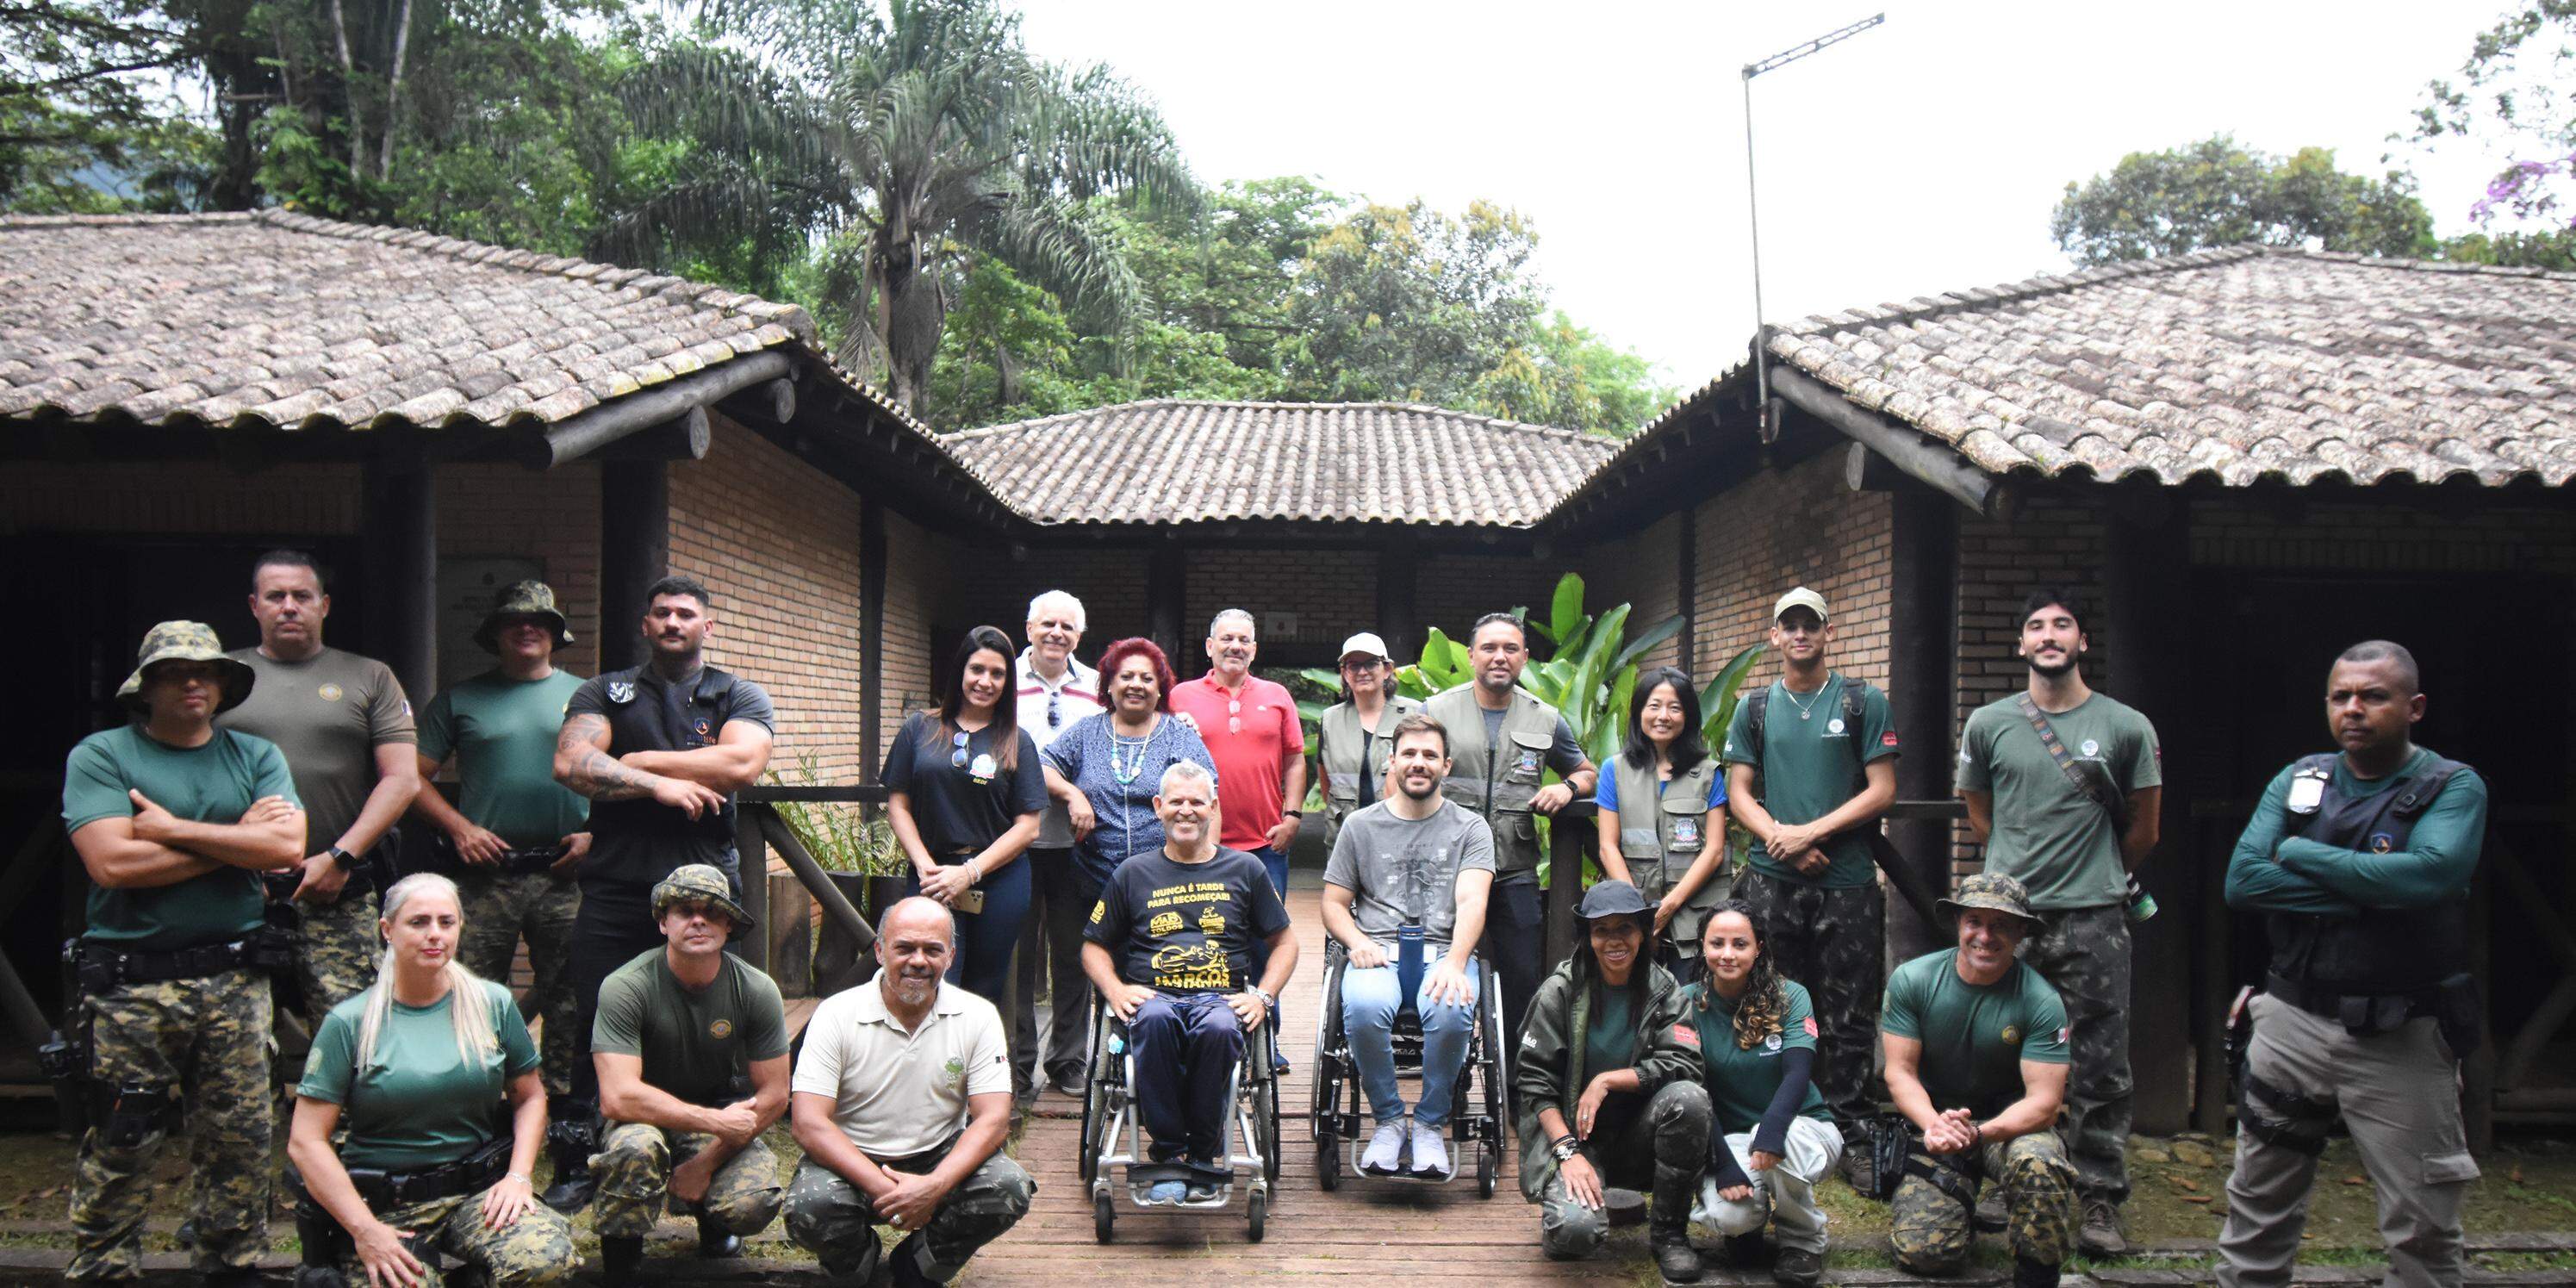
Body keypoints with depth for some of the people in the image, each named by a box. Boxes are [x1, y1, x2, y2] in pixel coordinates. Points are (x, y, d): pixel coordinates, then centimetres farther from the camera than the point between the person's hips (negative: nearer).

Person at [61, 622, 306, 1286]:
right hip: (133, 984, -3)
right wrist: (239, 839, -6)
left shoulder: (257, 757, 11)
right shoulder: (100, 756, 2)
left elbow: (287, 846, -6)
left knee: (239, 1142, 6)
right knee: (119, 1148, 0)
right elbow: (112, 862, -13)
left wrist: (173, 829, -8)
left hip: (234, 981, 3)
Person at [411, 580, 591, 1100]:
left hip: (564, 876, 1)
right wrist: (460, 827, -5)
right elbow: (415, 777, 8)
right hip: (486, 874, 0)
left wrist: (595, 833, -3)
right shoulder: (460, 699, 10)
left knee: (570, 1001, 3)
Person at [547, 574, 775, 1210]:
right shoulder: (604, 693, 15)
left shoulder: (741, 698, 12)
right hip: (615, 887, 1)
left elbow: (741, 763, -9)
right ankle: (575, 1168, 11)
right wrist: (659, 785, -11)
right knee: (596, 1026, 1)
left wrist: (638, 761, -4)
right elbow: (570, 763, -2)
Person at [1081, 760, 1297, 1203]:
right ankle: (1169, 1153, -28)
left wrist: (1263, 996, 2)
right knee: (1154, 1020, -38)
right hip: (1153, 996, 0)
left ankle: (1204, 1155, -21)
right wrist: (1115, 990, 0)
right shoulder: (1133, 874, 17)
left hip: (1221, 998, 0)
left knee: (1218, 1028, -38)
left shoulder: (1245, 869, 17)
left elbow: (1285, 943, 19)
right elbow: (1094, 948, 21)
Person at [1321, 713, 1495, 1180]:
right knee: (1363, 1008, -35)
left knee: (1451, 1011, -36)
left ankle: (1430, 1124, -12)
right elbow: (1334, 904, 16)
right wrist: (1358, 942, -7)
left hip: (1445, 952, -1)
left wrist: (1454, 961, -23)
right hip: (1378, 952, 1)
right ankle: (1388, 1120, -12)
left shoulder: (1470, 829, 12)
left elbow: (1472, 901, -4)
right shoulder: (1360, 825, 16)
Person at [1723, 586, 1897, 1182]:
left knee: (1848, 1018, 0)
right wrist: (1780, 837, -9)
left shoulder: (1863, 702, 4)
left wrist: (1812, 832, -11)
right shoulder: (1754, 710, 12)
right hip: (1771, 881, 2)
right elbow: (1739, 792, 9)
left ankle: (1853, 1135, 6)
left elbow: (1882, 790, -1)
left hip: (1848, 884, -2)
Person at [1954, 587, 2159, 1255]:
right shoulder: (1988, 724, 6)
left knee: (2100, 1068, 1)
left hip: (2094, 921, -1)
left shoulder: (2127, 727, 1)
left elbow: (2142, 831, 10)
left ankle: (2101, 1202, 9)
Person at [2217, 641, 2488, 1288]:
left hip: (2400, 1040, -3)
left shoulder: (2453, 786, -4)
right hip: (2293, 1022, 3)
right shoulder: (2296, 782, 6)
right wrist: (2371, 891, -16)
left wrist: (2299, 853, -14)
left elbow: (2429, 874, -25)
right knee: (2257, 1210, 13)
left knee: (2423, 1232, 4)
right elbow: (2242, 880, -8)